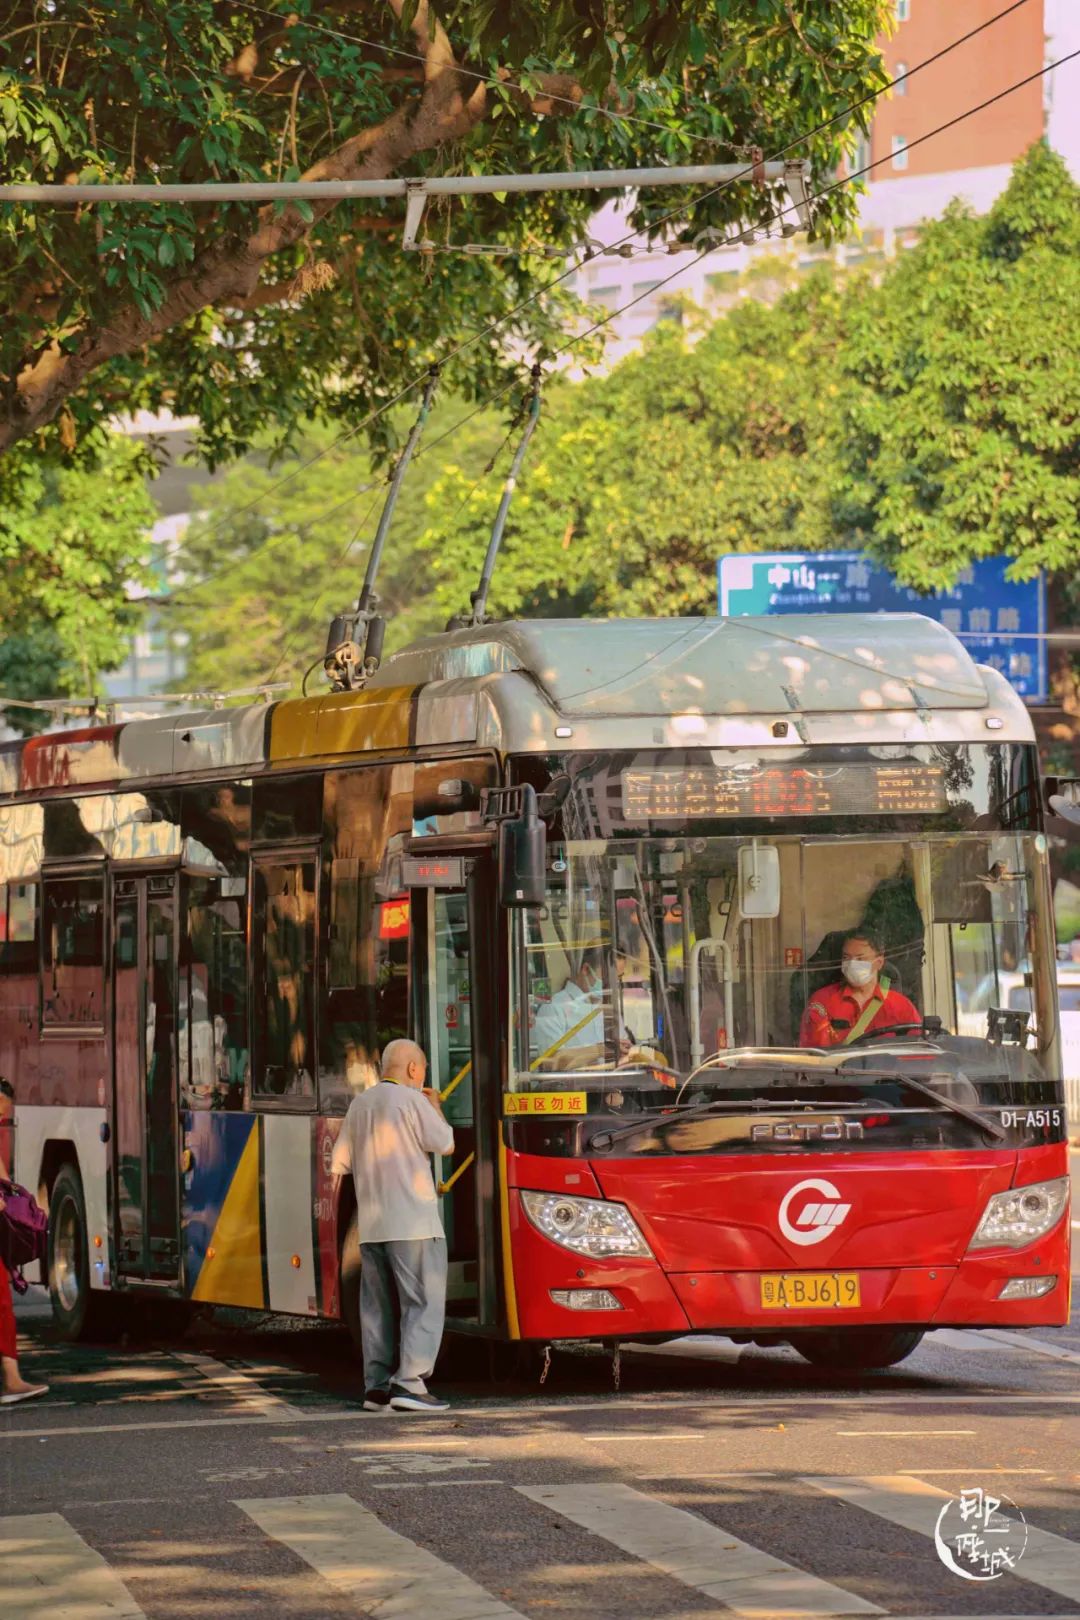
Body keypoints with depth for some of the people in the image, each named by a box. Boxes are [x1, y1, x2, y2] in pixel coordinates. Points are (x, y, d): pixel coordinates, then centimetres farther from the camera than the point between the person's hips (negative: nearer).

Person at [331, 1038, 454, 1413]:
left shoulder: (359, 1105, 12)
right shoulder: (412, 1101, -8)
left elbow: (340, 1164, 14)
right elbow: (446, 1145, 0)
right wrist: (435, 1107, 15)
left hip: (370, 1224, 7)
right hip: (412, 1220, -7)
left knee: (377, 1305, 11)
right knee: (424, 1302, -4)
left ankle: (376, 1386, 10)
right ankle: (409, 1382, -13)